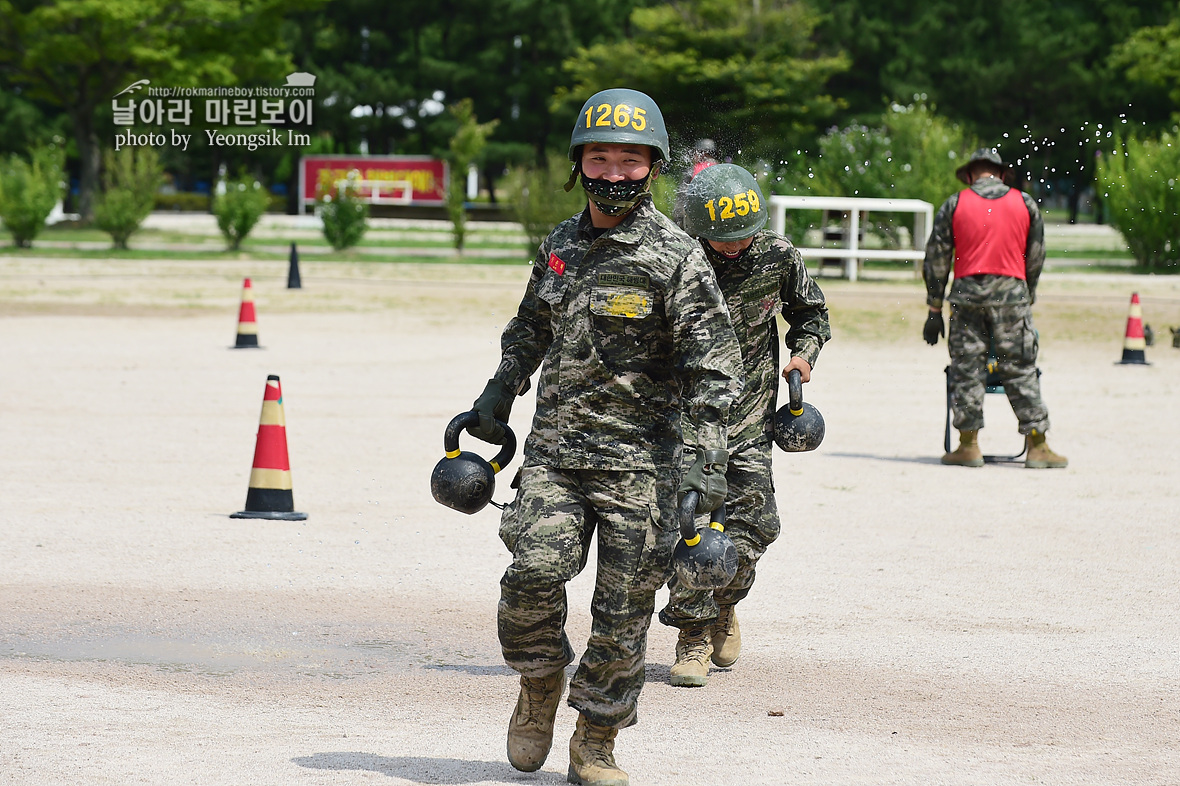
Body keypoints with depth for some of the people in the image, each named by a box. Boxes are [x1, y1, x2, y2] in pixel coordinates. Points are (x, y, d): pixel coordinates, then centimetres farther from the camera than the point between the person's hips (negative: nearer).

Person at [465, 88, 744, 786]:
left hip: (639, 458, -3)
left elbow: (713, 364, -10)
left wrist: (712, 459, -17)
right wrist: (498, 396, 26)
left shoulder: (676, 256, -6)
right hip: (554, 447, 3)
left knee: (623, 609, 1)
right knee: (535, 570, -15)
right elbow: (530, 328, 29)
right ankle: (541, 682, 14)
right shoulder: (561, 245, 10)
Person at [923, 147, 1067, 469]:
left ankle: (968, 446, 4)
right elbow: (1036, 257, 11)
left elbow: (936, 259, 5)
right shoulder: (1024, 203, 8)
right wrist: (1028, 297, 21)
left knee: (966, 368, 5)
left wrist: (934, 310, 10)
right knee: (1021, 369, 3)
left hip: (967, 292, 0)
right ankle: (1037, 446, 0)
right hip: (1012, 292, 0)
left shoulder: (955, 204, 5)